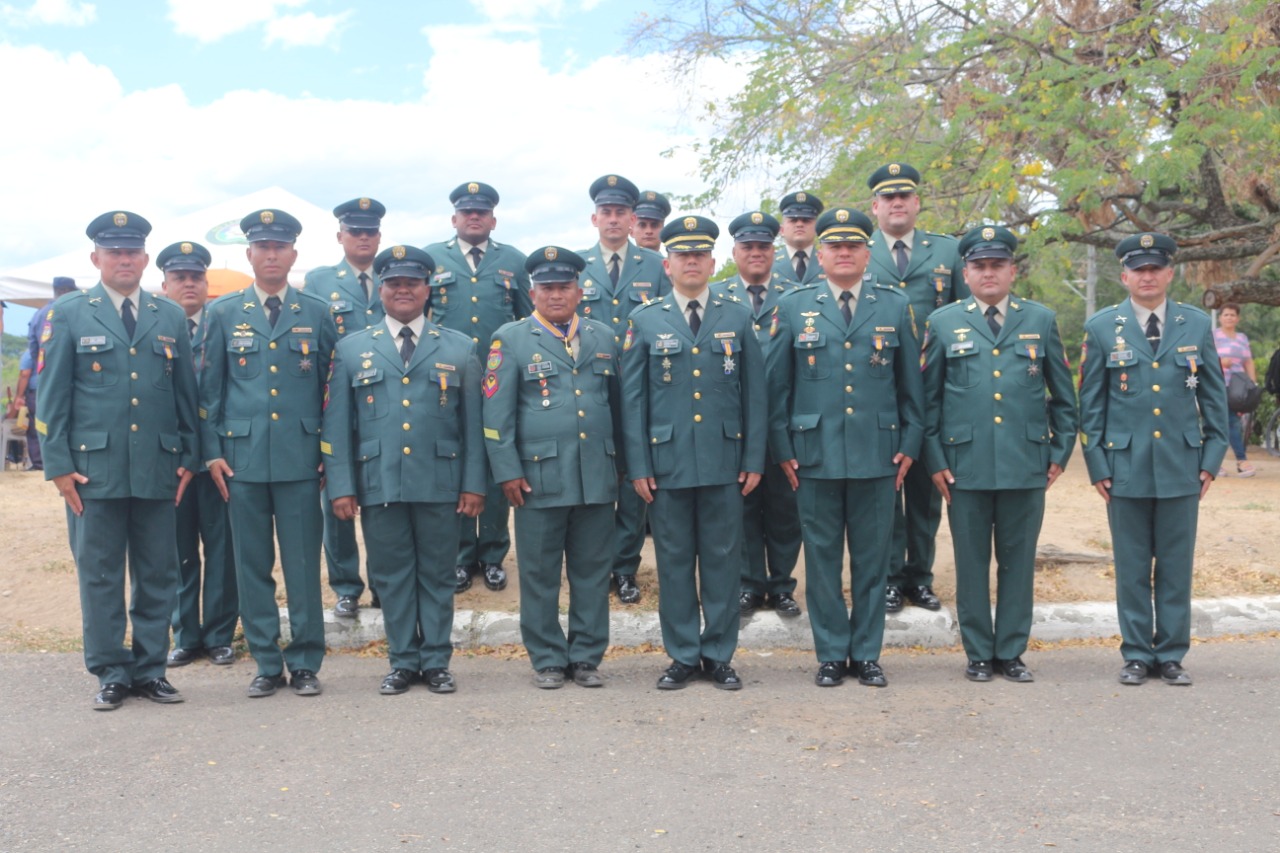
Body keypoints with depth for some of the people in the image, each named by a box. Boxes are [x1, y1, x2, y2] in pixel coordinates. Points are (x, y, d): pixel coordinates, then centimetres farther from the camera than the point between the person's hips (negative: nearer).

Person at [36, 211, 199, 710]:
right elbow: (51, 397, 2)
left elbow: (187, 394, 12)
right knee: (99, 575, 4)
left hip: (158, 469, 2)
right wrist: (58, 466, -5)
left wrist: (188, 459, 6)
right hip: (93, 467, -2)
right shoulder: (68, 316, 4)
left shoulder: (171, 318, 11)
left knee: (158, 574, 6)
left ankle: (151, 669, 18)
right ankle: (111, 673, 14)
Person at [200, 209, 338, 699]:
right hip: (242, 457, 1)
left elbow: (332, 386, 9)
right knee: (252, 564, 5)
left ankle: (305, 663, 12)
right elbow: (209, 388, 8)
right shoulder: (222, 314, 8)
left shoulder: (317, 313, 7)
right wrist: (212, 453, 1)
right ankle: (266, 664, 15)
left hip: (300, 458, -1)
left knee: (303, 564, 2)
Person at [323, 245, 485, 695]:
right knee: (392, 577, 6)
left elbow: (473, 421, 5)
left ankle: (436, 662, 17)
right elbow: (337, 424, 6)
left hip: (440, 485, 0)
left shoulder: (460, 348, 8)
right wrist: (341, 486, -2)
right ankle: (403, 662, 18)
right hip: (379, 485, 0)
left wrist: (474, 483, -2)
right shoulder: (352, 349, 9)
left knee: (437, 575, 6)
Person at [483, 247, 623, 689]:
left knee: (593, 571, 7)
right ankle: (547, 660, 17)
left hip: (598, 478, 3)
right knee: (540, 574, 4)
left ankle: (586, 657, 19)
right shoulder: (510, 340, 3)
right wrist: (507, 471, -7)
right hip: (540, 479, -3)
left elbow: (618, 404, 16)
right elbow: (497, 412, -1)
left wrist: (622, 462, 14)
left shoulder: (604, 337, 13)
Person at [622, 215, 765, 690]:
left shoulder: (737, 318, 8)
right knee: (674, 561, 5)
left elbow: (754, 395, 6)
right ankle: (682, 656, 16)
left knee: (723, 560, 5)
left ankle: (719, 655, 17)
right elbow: (633, 399, 4)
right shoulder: (645, 322, 5)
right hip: (668, 464, 0)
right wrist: (638, 466, -2)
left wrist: (754, 460, 0)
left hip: (725, 463, 1)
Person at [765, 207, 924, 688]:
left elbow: (911, 383, 10)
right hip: (815, 455, -1)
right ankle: (831, 655, 16)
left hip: (878, 455, 1)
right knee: (822, 559, 5)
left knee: (872, 559, 7)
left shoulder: (895, 307, 8)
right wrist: (782, 449, 1)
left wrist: (910, 444, 4)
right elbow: (776, 385, 6)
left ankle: (867, 654, 18)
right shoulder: (793, 308, 5)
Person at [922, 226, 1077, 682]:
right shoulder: (943, 322, 6)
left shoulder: (1041, 320, 9)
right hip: (965, 465, -1)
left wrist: (1060, 452, 7)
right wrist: (934, 460, 0)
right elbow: (928, 399, 6)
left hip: (1027, 465, 1)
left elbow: (1063, 396, 13)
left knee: (1019, 560, 6)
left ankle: (1011, 652, 18)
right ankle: (979, 653, 17)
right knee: (971, 562, 5)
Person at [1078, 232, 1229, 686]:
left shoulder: (1197, 324, 6)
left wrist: (1212, 458, 3)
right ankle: (1137, 655, 16)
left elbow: (1214, 396, 9)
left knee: (1177, 566, 6)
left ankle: (1171, 655, 17)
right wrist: (1096, 464, 0)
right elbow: (1090, 402, 4)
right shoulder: (1102, 327, 3)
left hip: (1182, 468, 1)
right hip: (1126, 467, -1)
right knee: (1132, 568, 5)